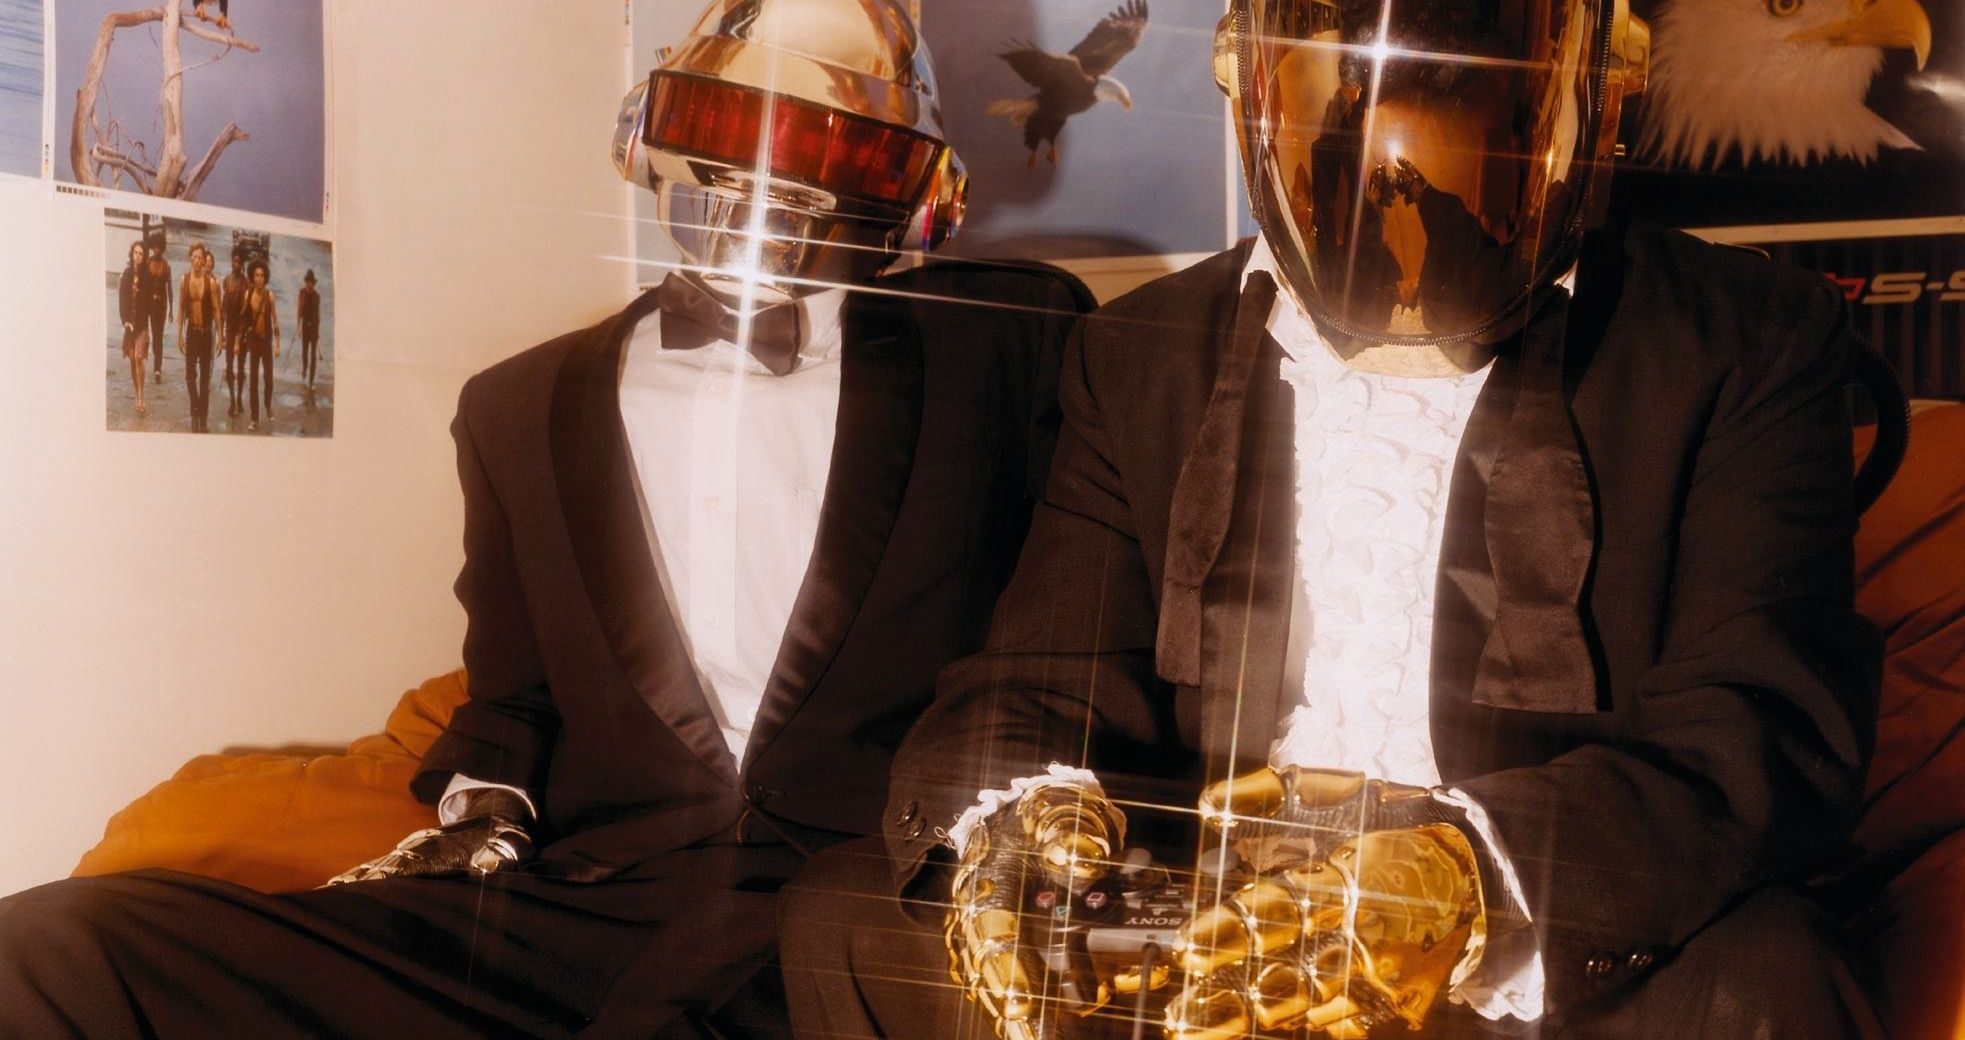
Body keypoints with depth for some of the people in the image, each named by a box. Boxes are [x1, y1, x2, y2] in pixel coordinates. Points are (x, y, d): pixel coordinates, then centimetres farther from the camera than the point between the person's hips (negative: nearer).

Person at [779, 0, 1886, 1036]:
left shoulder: (1746, 341, -1)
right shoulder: (1142, 358, 8)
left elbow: (1770, 726, -14)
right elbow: (1043, 685, 1)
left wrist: (1473, 878, -33)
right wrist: (1001, 838, -23)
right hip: (1196, 942, 2)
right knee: (849, 914, -15)